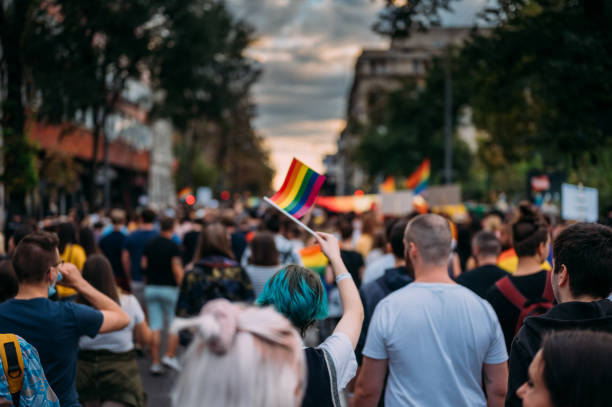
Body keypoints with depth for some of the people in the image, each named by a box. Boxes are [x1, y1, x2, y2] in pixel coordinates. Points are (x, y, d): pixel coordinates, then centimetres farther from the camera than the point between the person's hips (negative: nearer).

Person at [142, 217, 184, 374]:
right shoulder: (173, 246, -10)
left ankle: (155, 362, 2)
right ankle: (170, 356, 2)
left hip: (151, 288, 4)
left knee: (155, 326, 3)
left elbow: (144, 266, 8)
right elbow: (177, 269, -15)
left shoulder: (149, 244, 6)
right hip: (169, 288, -4)